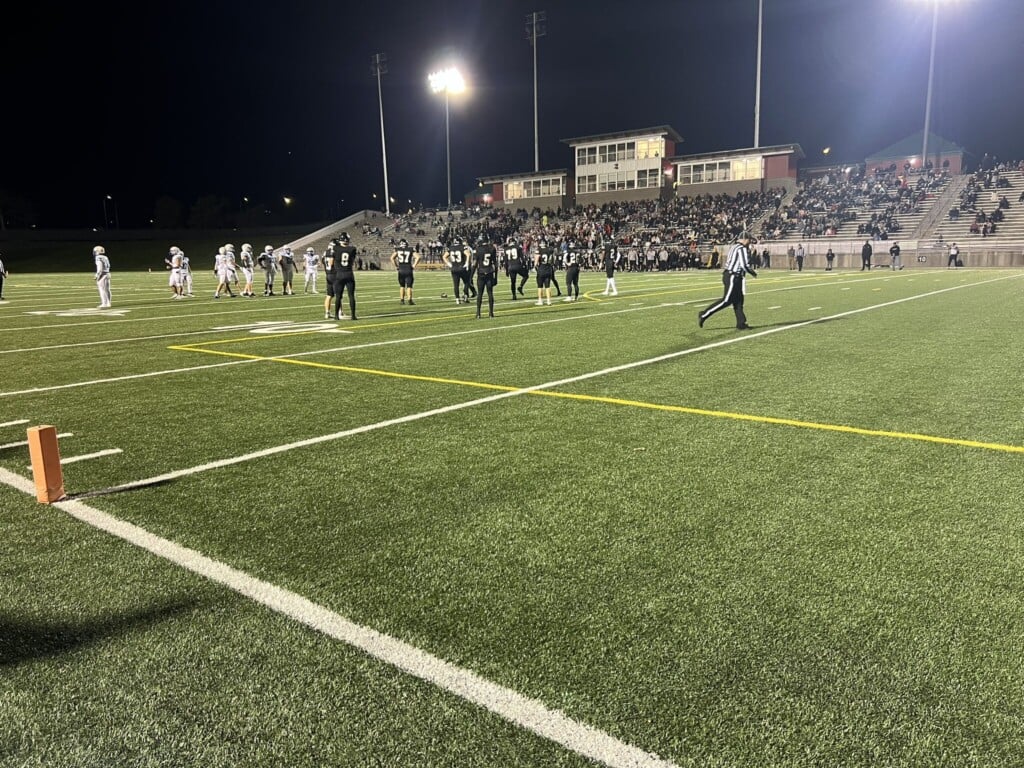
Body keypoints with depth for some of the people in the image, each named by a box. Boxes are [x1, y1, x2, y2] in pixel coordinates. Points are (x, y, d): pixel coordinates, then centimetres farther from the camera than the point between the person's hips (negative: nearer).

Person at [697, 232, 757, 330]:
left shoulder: (734, 246, 15)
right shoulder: (742, 248, -14)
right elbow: (745, 265, -19)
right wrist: (753, 273, -3)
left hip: (729, 275, 10)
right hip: (733, 277, -10)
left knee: (738, 301, 10)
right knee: (727, 300, -7)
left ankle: (741, 323, 12)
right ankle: (703, 315, -5)